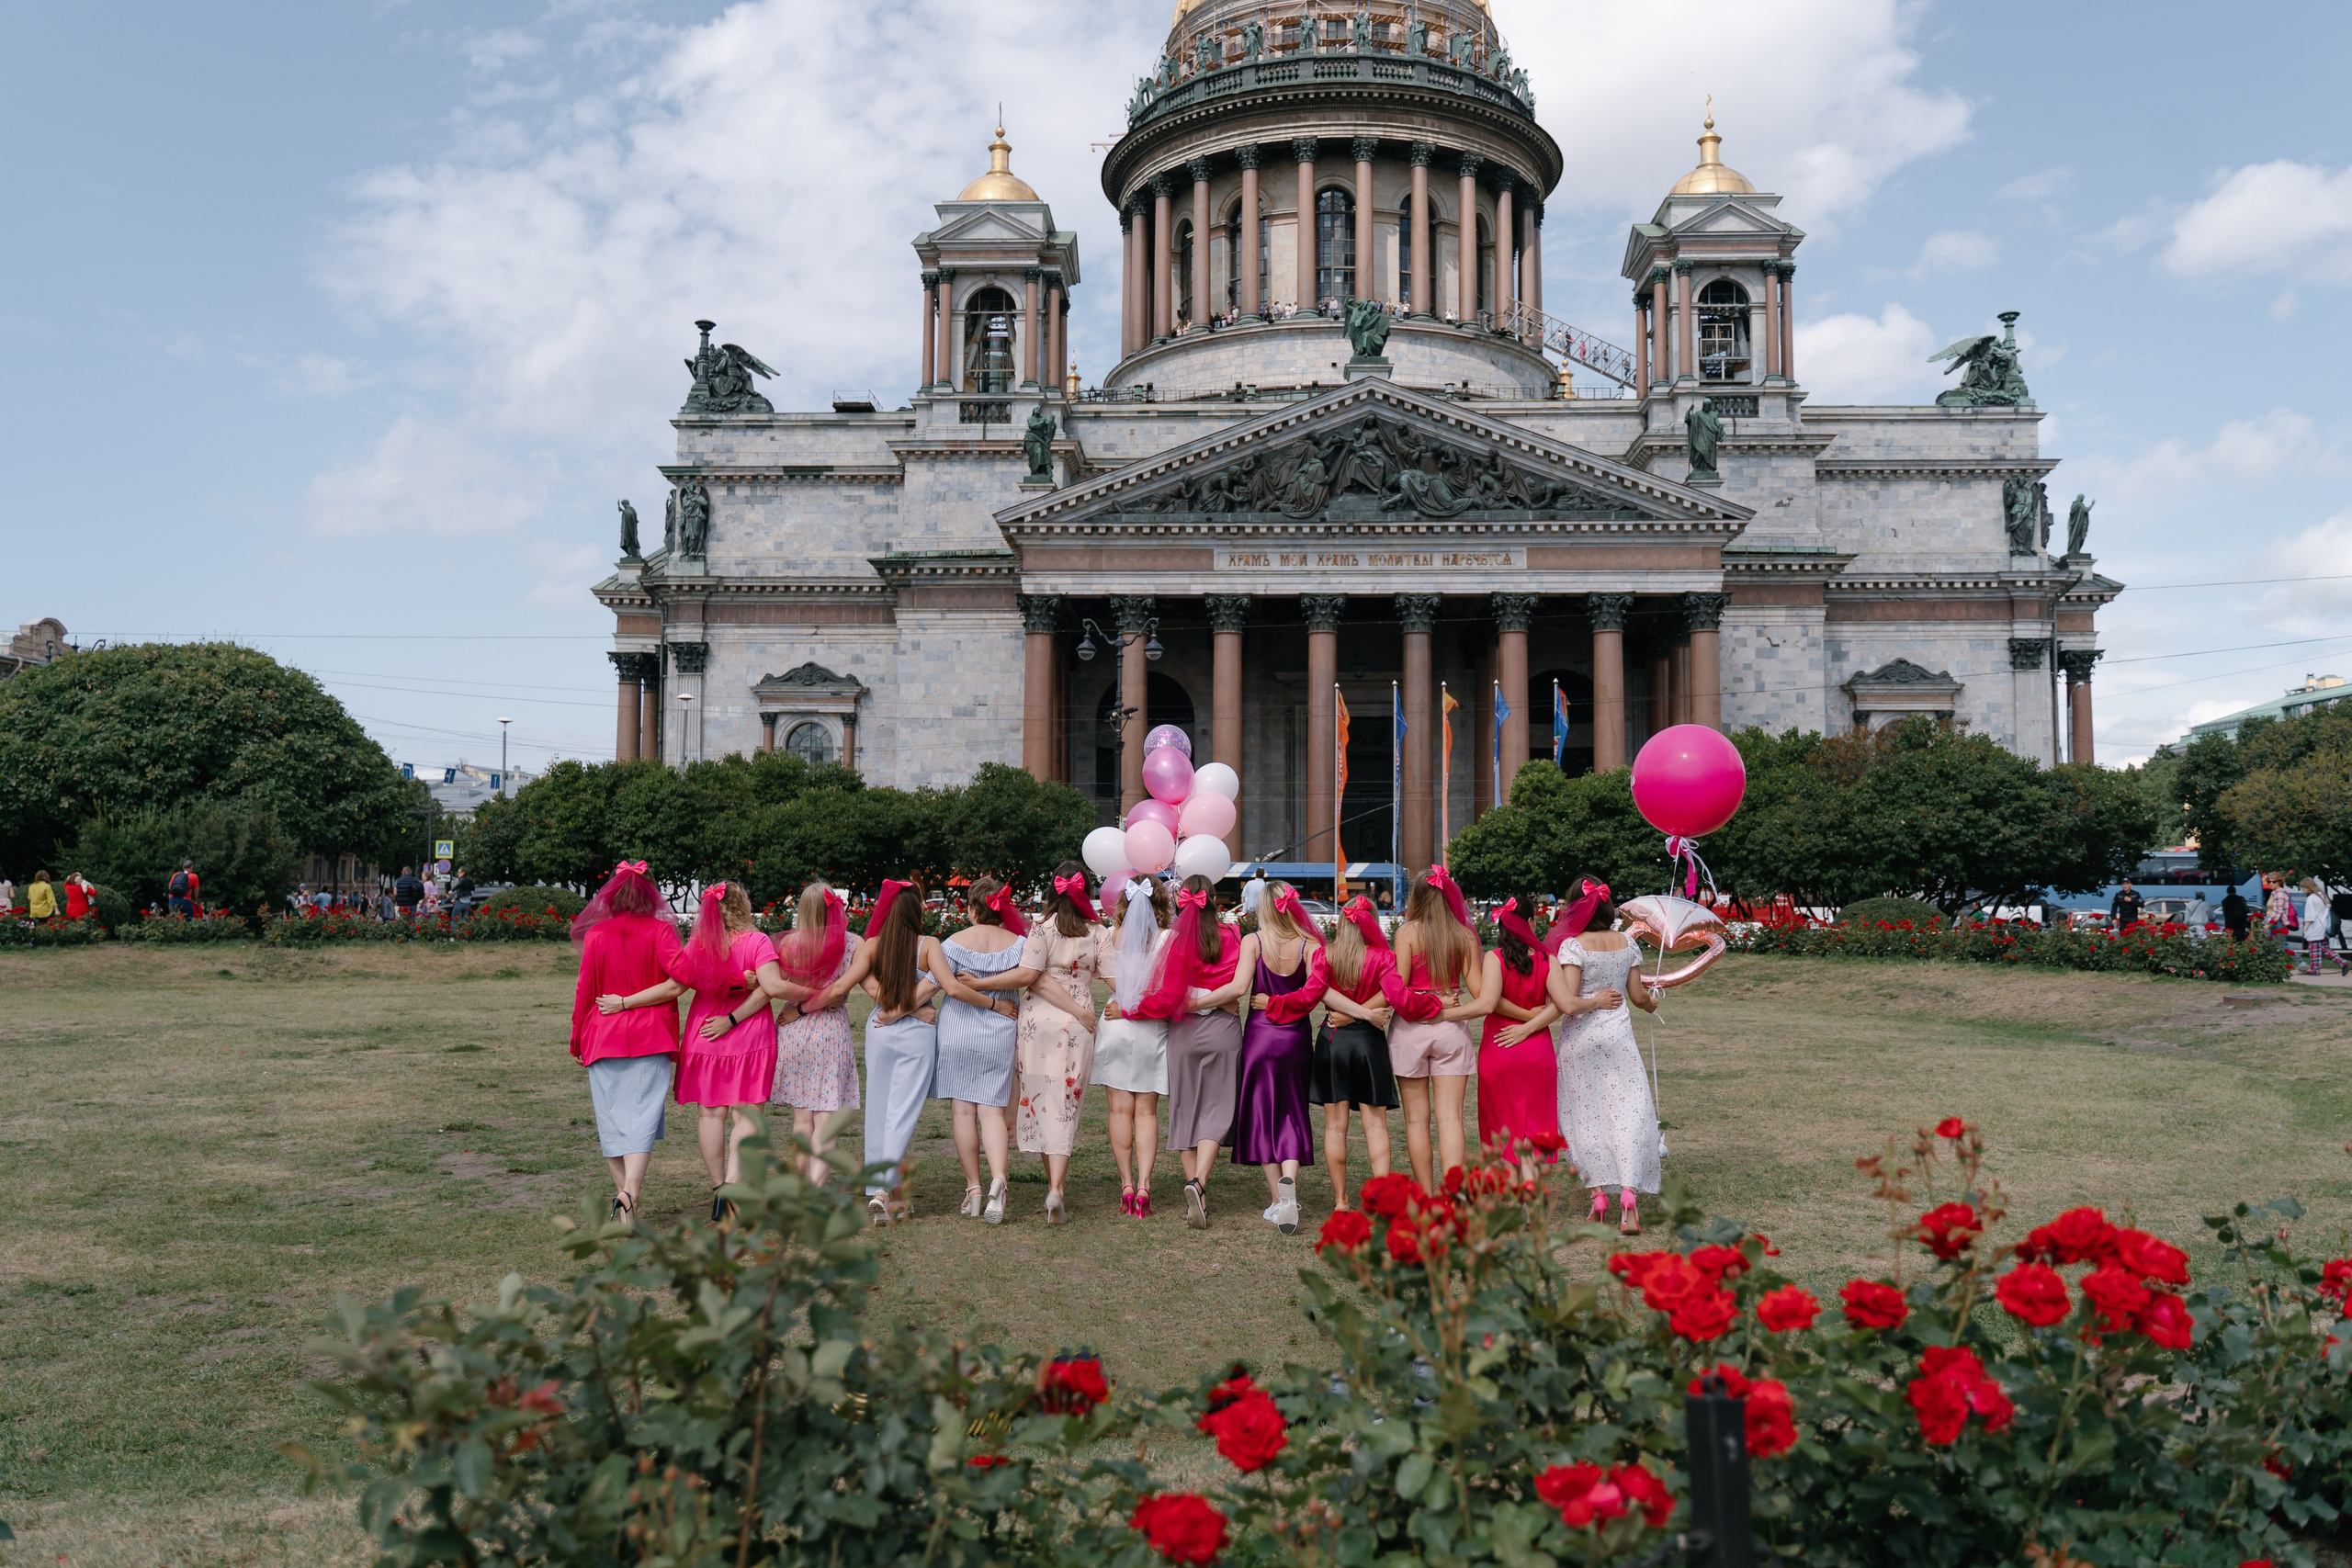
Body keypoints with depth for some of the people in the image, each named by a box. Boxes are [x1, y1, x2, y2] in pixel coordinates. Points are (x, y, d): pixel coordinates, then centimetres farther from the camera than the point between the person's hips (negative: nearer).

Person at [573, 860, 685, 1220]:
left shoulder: (595, 935, 1)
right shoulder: (660, 931, -3)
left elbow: (585, 991, 5)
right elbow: (676, 984, -13)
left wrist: (578, 1039, 16)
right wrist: (629, 1002, -6)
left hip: (604, 1038, 1)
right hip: (651, 1039, -1)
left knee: (612, 1118, 11)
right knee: (642, 1117, -4)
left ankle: (623, 1193, 15)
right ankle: (630, 1192, -22)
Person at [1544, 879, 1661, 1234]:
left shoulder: (1573, 945, -13)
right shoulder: (1626, 944, 1)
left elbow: (1567, 1004, -20)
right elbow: (1637, 995, 10)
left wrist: (1594, 1001, -2)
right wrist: (1651, 1002, 31)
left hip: (1581, 1037, -3)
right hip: (1619, 1033, 3)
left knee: (1585, 1114, 7)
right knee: (1628, 1111, 3)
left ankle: (1598, 1193, 7)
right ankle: (1629, 1191, -11)